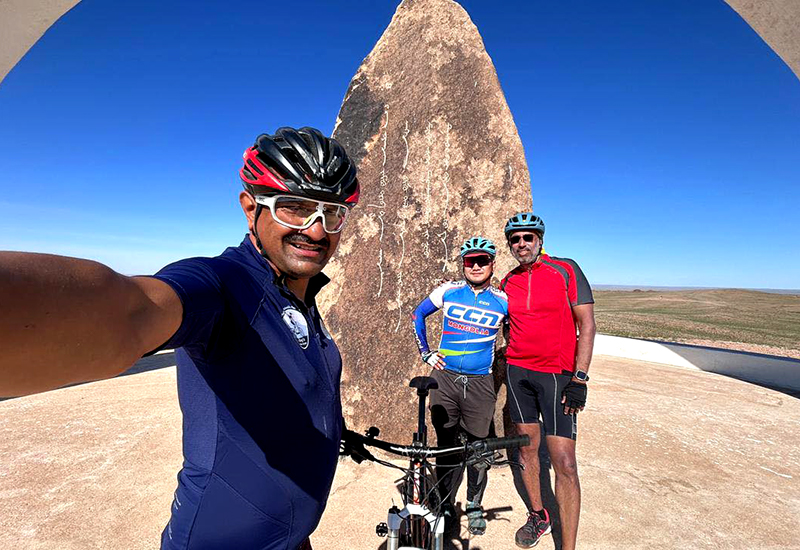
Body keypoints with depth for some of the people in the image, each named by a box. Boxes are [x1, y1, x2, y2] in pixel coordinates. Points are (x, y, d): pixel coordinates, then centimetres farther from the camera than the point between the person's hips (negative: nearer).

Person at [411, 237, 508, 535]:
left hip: (480, 383, 0)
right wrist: (425, 352, 7)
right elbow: (418, 314, 11)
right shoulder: (448, 291, -2)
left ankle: (474, 505, 34)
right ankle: (445, 505, 30)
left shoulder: (503, 301, -2)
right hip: (445, 378, 0)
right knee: (446, 445, 10)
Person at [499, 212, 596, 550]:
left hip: (558, 375, -4)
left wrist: (580, 379, -12)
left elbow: (587, 325, -7)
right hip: (518, 372, 4)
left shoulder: (566, 270, -6)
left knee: (564, 462, -5)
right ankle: (538, 516, 35)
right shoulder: (507, 282, 7)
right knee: (527, 448, 14)